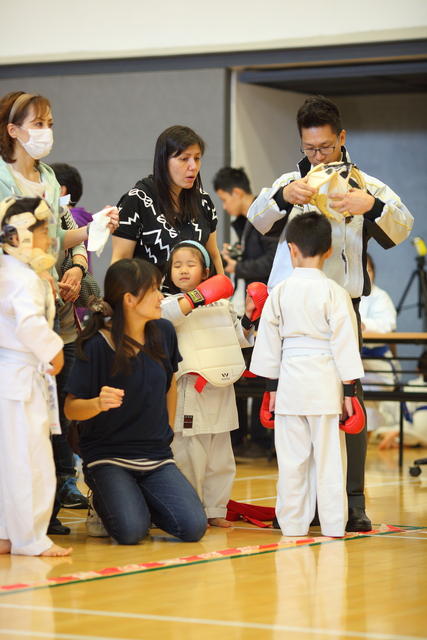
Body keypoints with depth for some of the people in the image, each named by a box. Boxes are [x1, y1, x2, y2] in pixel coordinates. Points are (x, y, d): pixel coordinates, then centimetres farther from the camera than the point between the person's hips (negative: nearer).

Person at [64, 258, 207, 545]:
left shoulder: (163, 332, 0)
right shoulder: (96, 345, -14)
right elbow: (71, 409, -10)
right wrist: (99, 403, -31)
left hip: (157, 456, 4)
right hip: (107, 456, -4)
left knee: (194, 527, -15)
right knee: (131, 531, -25)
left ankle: (145, 501, 16)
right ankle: (105, 501, 10)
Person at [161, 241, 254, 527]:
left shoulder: (222, 304, 14)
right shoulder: (173, 303, -3)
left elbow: (241, 338, 24)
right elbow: (162, 315, -27)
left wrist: (250, 316, 8)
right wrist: (196, 298, -30)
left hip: (221, 390, 6)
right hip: (190, 392, -6)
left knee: (220, 457, 12)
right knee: (189, 456, -5)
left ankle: (215, 510, 22)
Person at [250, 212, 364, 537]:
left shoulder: (279, 293, 2)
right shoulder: (334, 293, -7)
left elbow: (269, 341, 7)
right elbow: (345, 342, -6)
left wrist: (272, 386, 16)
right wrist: (349, 389, 0)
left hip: (290, 378, 2)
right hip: (325, 380, -2)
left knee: (292, 458, 8)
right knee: (328, 456, 2)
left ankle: (293, 523, 12)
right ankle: (333, 525, 5)